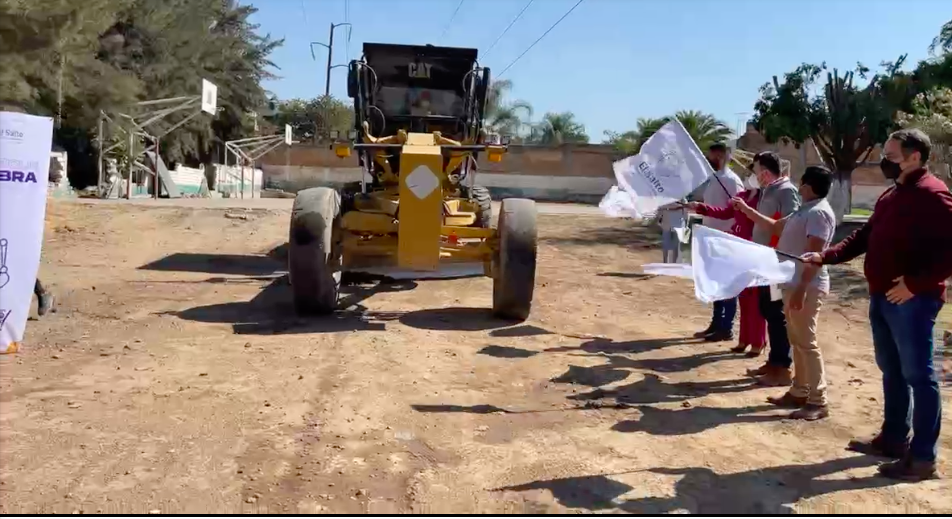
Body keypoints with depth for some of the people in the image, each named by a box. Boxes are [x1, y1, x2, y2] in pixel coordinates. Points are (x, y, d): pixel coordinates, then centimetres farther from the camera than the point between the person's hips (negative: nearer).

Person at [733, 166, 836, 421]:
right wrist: (746, 209, 29)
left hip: (806, 287, -10)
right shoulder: (805, 211, 16)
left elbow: (814, 255, -22)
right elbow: (776, 226, 31)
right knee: (797, 342, 15)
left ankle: (818, 402, -3)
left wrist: (801, 289, -26)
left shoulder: (819, 213, -16)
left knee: (807, 343, -8)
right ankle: (799, 392, 24)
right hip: (794, 283, 10)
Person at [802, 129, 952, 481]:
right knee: (891, 371, 17)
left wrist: (915, 284, -23)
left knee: (918, 376, -2)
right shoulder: (891, 196, 16)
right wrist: (826, 256, 6)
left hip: (911, 300, -10)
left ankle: (923, 457, 7)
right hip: (882, 297, 10)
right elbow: (865, 237, 18)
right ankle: (893, 438, 30)